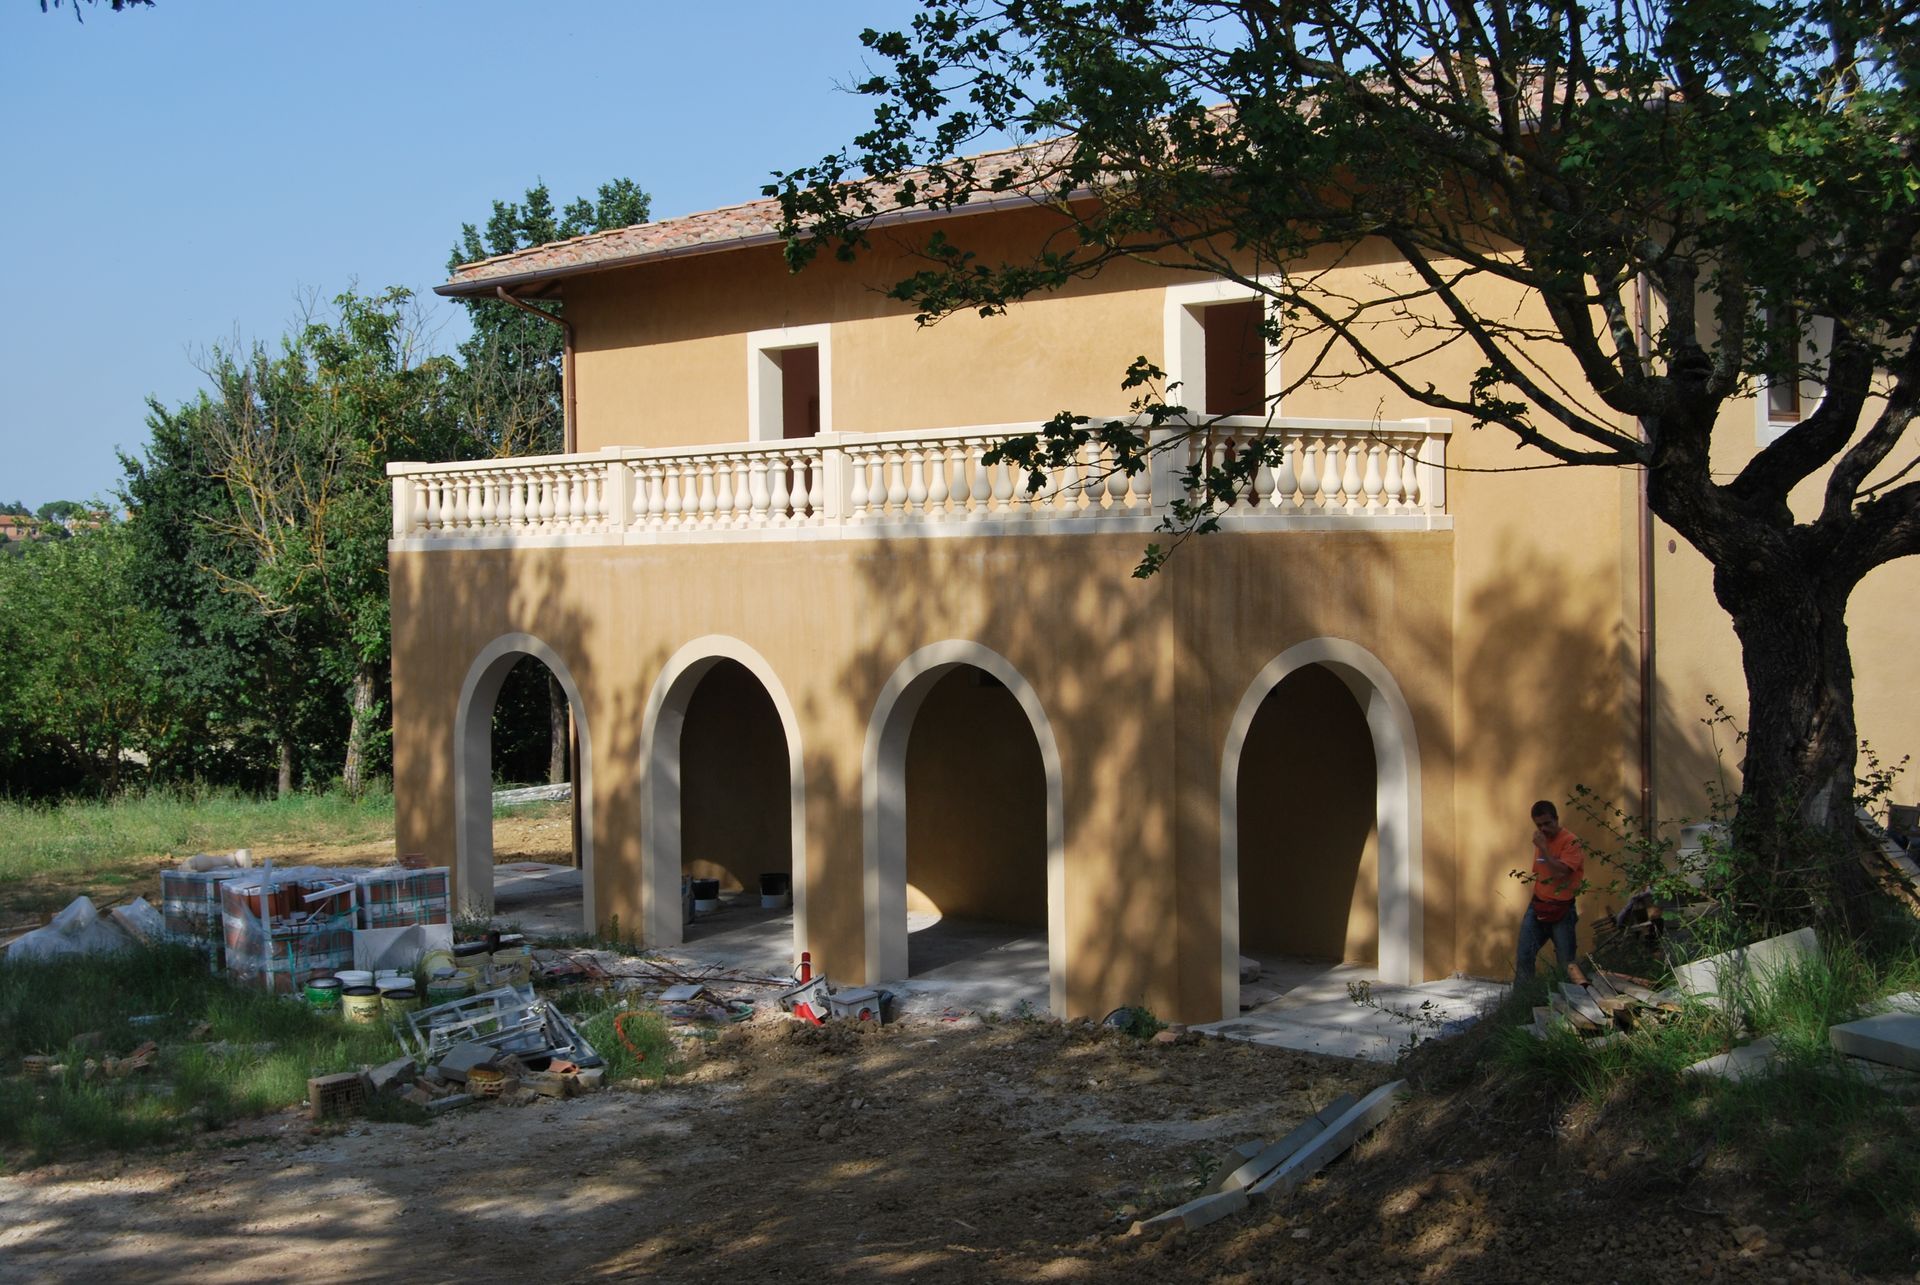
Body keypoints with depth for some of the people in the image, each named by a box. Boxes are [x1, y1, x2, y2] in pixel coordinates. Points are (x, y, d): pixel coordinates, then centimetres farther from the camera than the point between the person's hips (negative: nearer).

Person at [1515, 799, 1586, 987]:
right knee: (1523, 956, 1)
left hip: (1561, 910, -6)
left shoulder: (1571, 842, -13)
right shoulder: (1541, 839, 11)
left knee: (1567, 961, -1)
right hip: (1537, 906, 6)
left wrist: (1543, 848, -22)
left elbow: (1561, 871, -25)